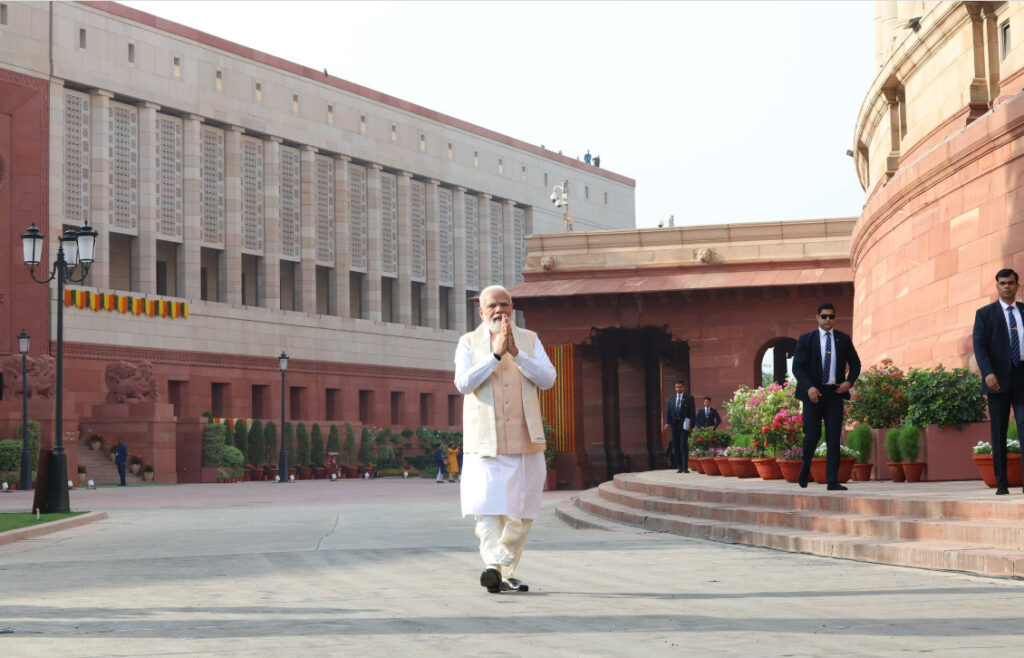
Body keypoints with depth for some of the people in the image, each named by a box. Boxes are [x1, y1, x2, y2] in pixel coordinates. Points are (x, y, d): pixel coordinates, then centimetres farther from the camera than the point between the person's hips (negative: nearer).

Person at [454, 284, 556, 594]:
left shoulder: (529, 340, 11)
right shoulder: (469, 343, 6)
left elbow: (547, 379, -3)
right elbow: (463, 383, -9)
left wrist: (516, 353, -15)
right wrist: (496, 354, -16)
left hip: (525, 441, 2)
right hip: (485, 441, -2)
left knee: (521, 512, 4)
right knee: (486, 505, -18)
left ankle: (506, 572, 15)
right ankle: (493, 565, -24)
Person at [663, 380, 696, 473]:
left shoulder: (689, 398, 3)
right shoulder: (671, 398, 14)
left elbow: (692, 412, 0)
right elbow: (668, 411, 12)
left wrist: (691, 425, -8)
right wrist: (667, 423, -3)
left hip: (684, 425, -4)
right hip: (674, 424, 4)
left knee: (684, 445, -12)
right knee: (676, 446, 3)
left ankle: (685, 467, -12)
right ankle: (679, 467, 9)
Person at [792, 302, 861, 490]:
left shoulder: (844, 339, 10)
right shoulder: (806, 339, 3)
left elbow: (855, 364, 18)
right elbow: (797, 367, -2)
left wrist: (850, 382, -1)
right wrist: (809, 387, -15)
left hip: (835, 393, 2)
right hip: (813, 393, -2)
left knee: (834, 438, -3)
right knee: (812, 435, -3)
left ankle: (832, 481, -2)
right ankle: (804, 470, 23)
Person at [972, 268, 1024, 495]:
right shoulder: (985, 313, 6)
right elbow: (979, 346, -3)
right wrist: (987, 373, -17)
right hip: (998, 380, -1)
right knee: (998, 433, 3)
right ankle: (1001, 483, 7)